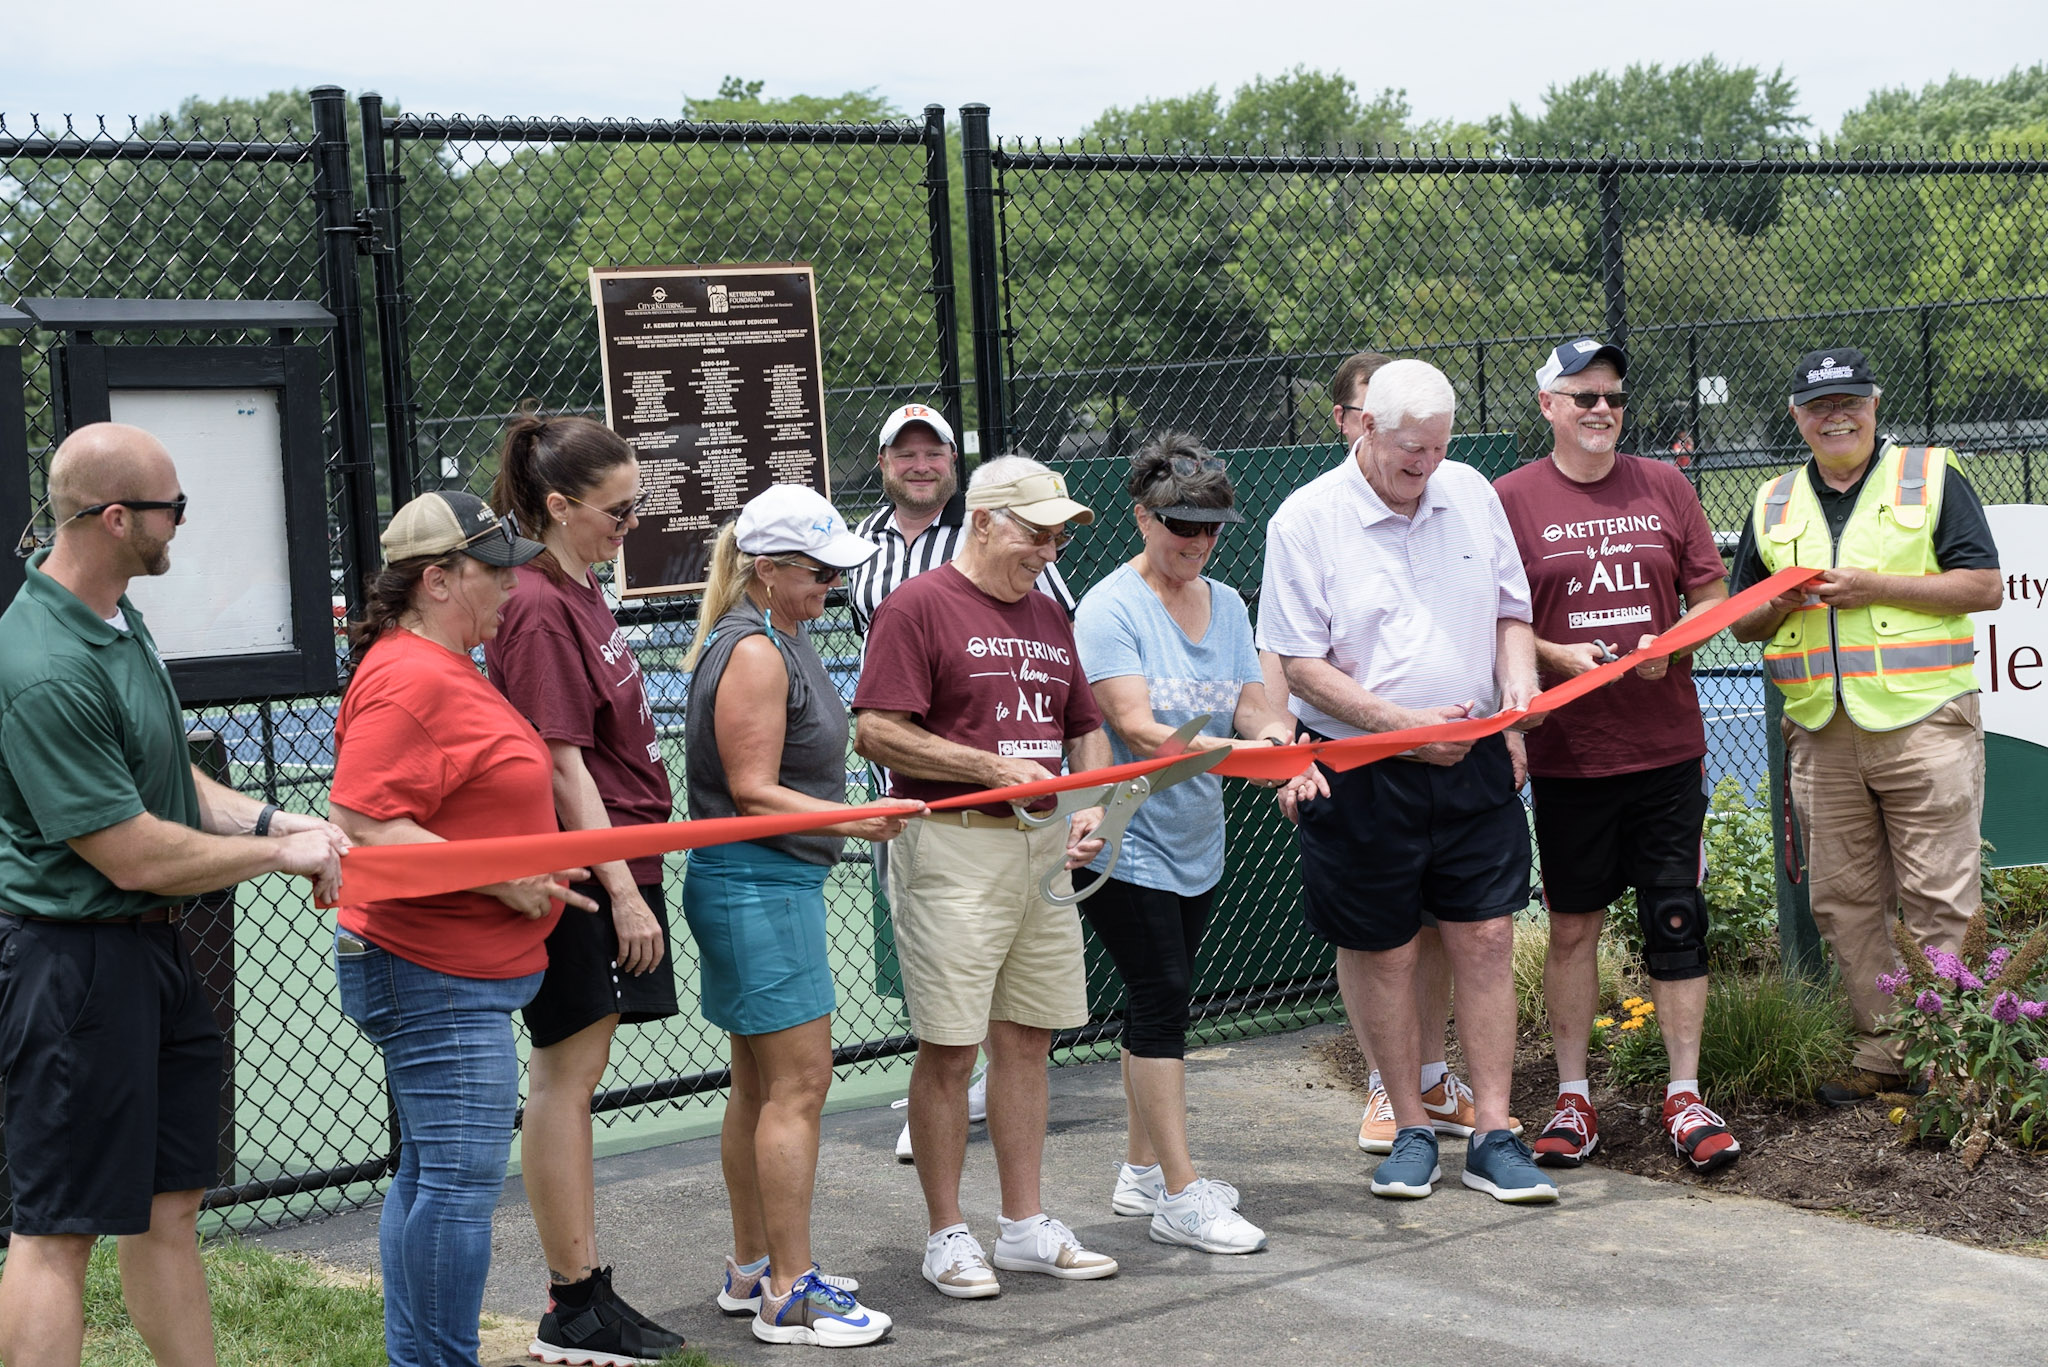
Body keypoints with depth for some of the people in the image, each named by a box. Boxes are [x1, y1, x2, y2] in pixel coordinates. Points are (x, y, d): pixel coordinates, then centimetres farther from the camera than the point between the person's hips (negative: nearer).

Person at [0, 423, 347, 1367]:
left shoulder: (117, 617, 8)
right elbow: (135, 856, -22)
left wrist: (268, 819, 2)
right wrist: (281, 852, -10)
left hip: (154, 948, 10)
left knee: (169, 1201, 17)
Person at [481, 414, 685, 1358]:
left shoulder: (579, 594, 15)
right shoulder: (539, 609, -15)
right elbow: (562, 764, -18)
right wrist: (622, 889, -18)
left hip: (612, 863, 10)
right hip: (580, 875, -10)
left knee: (573, 1077, 11)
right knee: (566, 1076, -4)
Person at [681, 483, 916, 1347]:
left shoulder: (779, 639, 15)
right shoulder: (754, 651, -17)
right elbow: (752, 793, -20)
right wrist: (856, 822, -28)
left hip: (776, 886, 11)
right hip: (757, 886, -11)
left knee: (761, 1084, 15)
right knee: (798, 1082, -9)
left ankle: (752, 1269, 24)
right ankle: (788, 1295, -5)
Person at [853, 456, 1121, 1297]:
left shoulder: (1049, 617, 17)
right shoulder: (918, 606, -6)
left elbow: (1086, 729, 23)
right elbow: (875, 732, -13)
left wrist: (1092, 806, 4)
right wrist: (993, 768, -15)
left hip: (1044, 848, 7)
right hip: (953, 850, -7)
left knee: (1027, 1039, 10)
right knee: (949, 1048, -2)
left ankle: (1025, 1227, 19)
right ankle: (947, 1236, 9)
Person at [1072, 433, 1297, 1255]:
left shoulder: (1225, 604, 10)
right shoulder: (1111, 608, -13)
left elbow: (1249, 706, 6)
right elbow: (1135, 727, -23)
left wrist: (1270, 730, -17)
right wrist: (1220, 749, -36)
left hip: (1196, 841, 7)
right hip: (1125, 840, -7)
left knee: (1159, 1001, 14)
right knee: (1162, 1001, -9)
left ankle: (1142, 1172, 25)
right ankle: (1179, 1196, -5)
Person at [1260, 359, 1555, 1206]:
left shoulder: (1472, 494, 6)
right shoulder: (1306, 521, -8)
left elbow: (1509, 611, 15)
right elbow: (1299, 663, -10)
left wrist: (1518, 682, -6)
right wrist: (1405, 725, -17)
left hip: (1473, 761, 3)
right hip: (1363, 775, -3)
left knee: (1486, 942, 1)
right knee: (1386, 956, 5)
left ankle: (1492, 1136, 9)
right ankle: (1411, 1131, 20)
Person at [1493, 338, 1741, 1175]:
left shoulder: (1662, 487, 8)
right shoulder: (1511, 499, 0)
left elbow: (1712, 593, 10)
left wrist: (1671, 643, -9)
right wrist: (1557, 655, -16)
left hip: (1667, 746, 2)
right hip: (1567, 752, -2)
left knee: (1677, 921, 2)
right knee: (1572, 925, 6)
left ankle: (1684, 1097, 12)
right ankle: (1573, 1099, 16)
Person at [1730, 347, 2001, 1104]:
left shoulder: (1931, 476, 4)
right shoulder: (1774, 503, 16)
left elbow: (1984, 586, -4)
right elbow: (1741, 622, 19)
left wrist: (1874, 586, -12)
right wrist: (1780, 604, -4)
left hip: (1922, 722, -4)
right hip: (1820, 732, 5)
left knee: (1938, 900, -4)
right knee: (1843, 901, 6)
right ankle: (1882, 1049, 15)